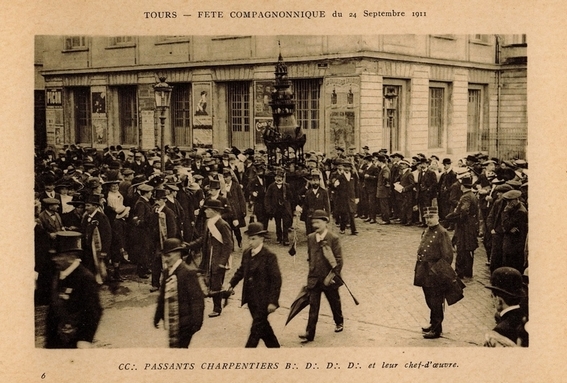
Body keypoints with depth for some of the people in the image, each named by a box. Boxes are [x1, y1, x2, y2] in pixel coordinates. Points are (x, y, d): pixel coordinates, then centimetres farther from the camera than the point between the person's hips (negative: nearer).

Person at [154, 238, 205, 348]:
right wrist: (158, 317, 19)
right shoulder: (166, 272, 9)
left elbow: (197, 298, -16)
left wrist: (196, 321, -17)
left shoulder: (188, 272, -15)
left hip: (184, 322, -8)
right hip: (172, 322, 8)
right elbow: (163, 296, 18)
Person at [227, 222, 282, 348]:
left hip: (263, 300, -7)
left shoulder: (269, 256, -15)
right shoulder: (246, 253, 5)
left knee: (256, 329, -4)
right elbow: (242, 270, 19)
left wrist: (273, 301, -18)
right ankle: (274, 347, 37)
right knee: (262, 326, 19)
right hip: (251, 298, 7)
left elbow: (276, 279, -15)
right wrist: (232, 283, 4)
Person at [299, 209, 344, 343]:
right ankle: (309, 333, -3)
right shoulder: (310, 238, 3)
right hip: (314, 279, 3)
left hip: (329, 279, -3)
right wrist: (312, 271, 9)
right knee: (313, 306, -2)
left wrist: (333, 275, -15)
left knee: (334, 302, 17)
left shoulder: (333, 239, -12)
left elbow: (339, 260, -12)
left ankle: (339, 322, 42)